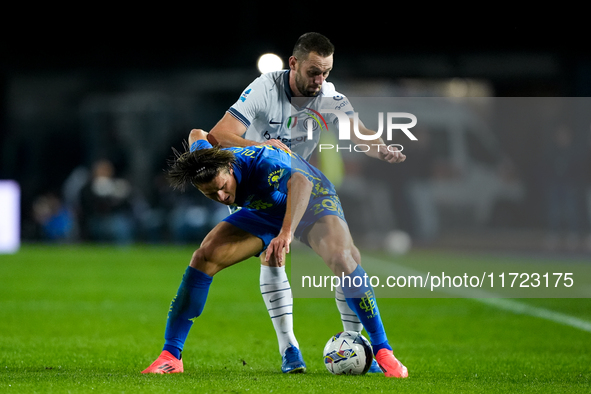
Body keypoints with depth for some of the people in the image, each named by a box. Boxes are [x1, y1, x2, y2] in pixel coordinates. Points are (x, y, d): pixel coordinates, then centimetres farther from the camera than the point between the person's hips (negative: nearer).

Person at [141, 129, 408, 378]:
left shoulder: (261, 162, -40)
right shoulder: (202, 163, -22)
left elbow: (301, 181, -61)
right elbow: (197, 136, 3)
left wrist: (286, 233, -74)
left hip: (311, 202, -5)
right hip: (263, 212, 5)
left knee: (340, 257, -33)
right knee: (203, 258, -13)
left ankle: (383, 352, -24)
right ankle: (170, 357, -7)